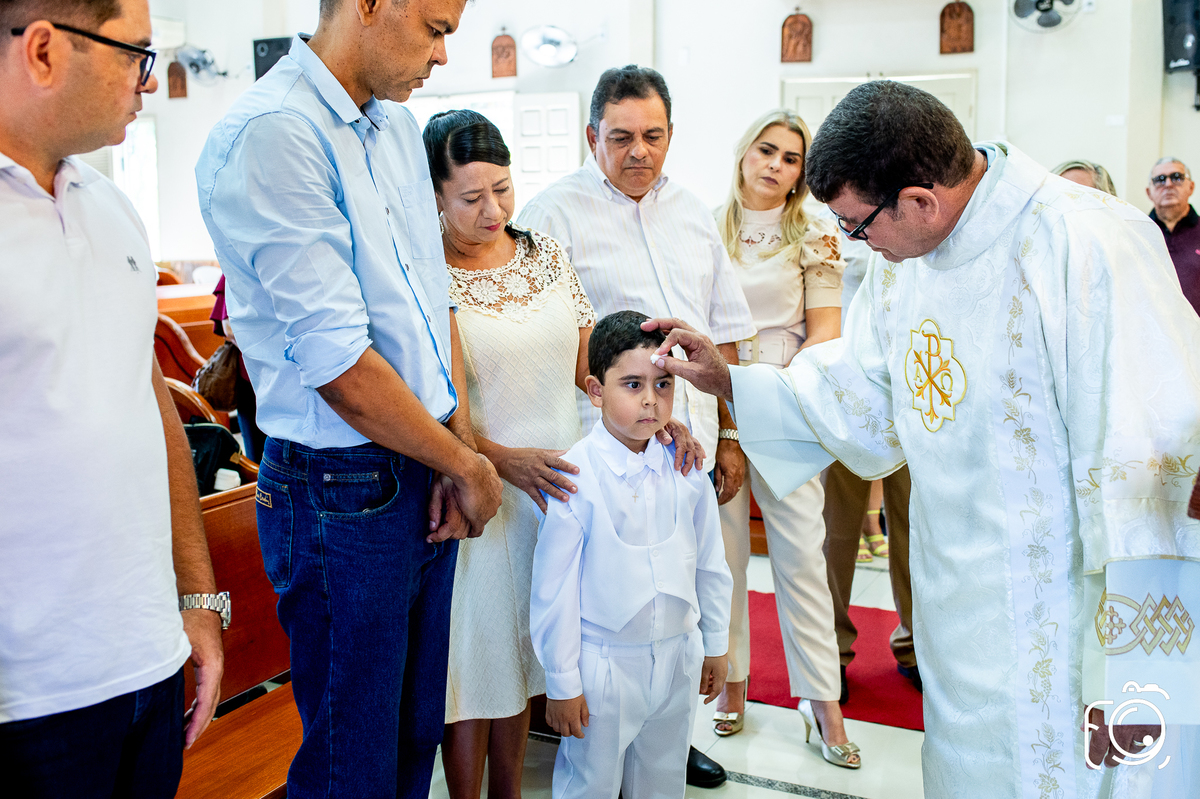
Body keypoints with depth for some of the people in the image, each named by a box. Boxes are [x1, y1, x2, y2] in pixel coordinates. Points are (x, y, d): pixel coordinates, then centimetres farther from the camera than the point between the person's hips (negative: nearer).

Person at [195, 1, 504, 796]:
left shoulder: (399, 128, 10)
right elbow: (339, 364, -22)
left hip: (427, 482, 8)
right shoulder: (270, 135, -19)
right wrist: (468, 463, -9)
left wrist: (461, 449, 1)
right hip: (344, 494, -8)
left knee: (418, 734, 22)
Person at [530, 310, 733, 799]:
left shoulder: (685, 469, -4)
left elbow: (710, 563, 7)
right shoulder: (574, 477, -18)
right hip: (603, 665, -4)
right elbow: (554, 586, -14)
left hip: (678, 658, 4)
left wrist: (715, 645, 13)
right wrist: (561, 682, -9)